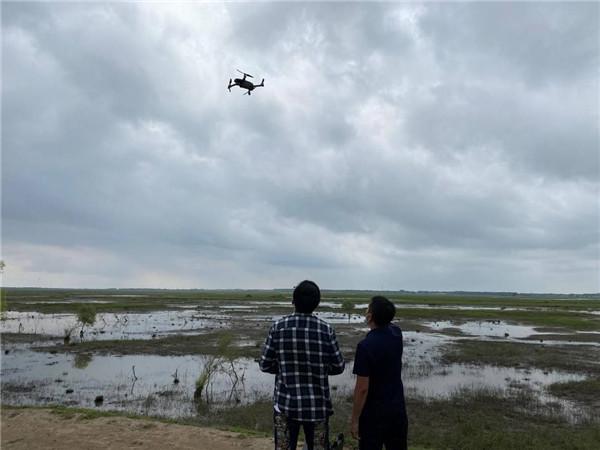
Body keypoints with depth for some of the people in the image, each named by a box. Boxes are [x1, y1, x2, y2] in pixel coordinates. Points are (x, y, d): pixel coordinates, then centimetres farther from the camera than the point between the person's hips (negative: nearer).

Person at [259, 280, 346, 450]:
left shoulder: (279, 327, -9)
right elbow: (338, 367, -1)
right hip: (318, 405, 0)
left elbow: (265, 365, -3)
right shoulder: (326, 329, -9)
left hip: (285, 404, 0)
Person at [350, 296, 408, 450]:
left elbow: (362, 388, -21)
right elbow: (387, 323, 23)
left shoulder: (366, 345, -23)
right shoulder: (396, 334, -5)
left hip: (374, 412, -6)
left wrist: (355, 420, -12)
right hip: (398, 408, 6)